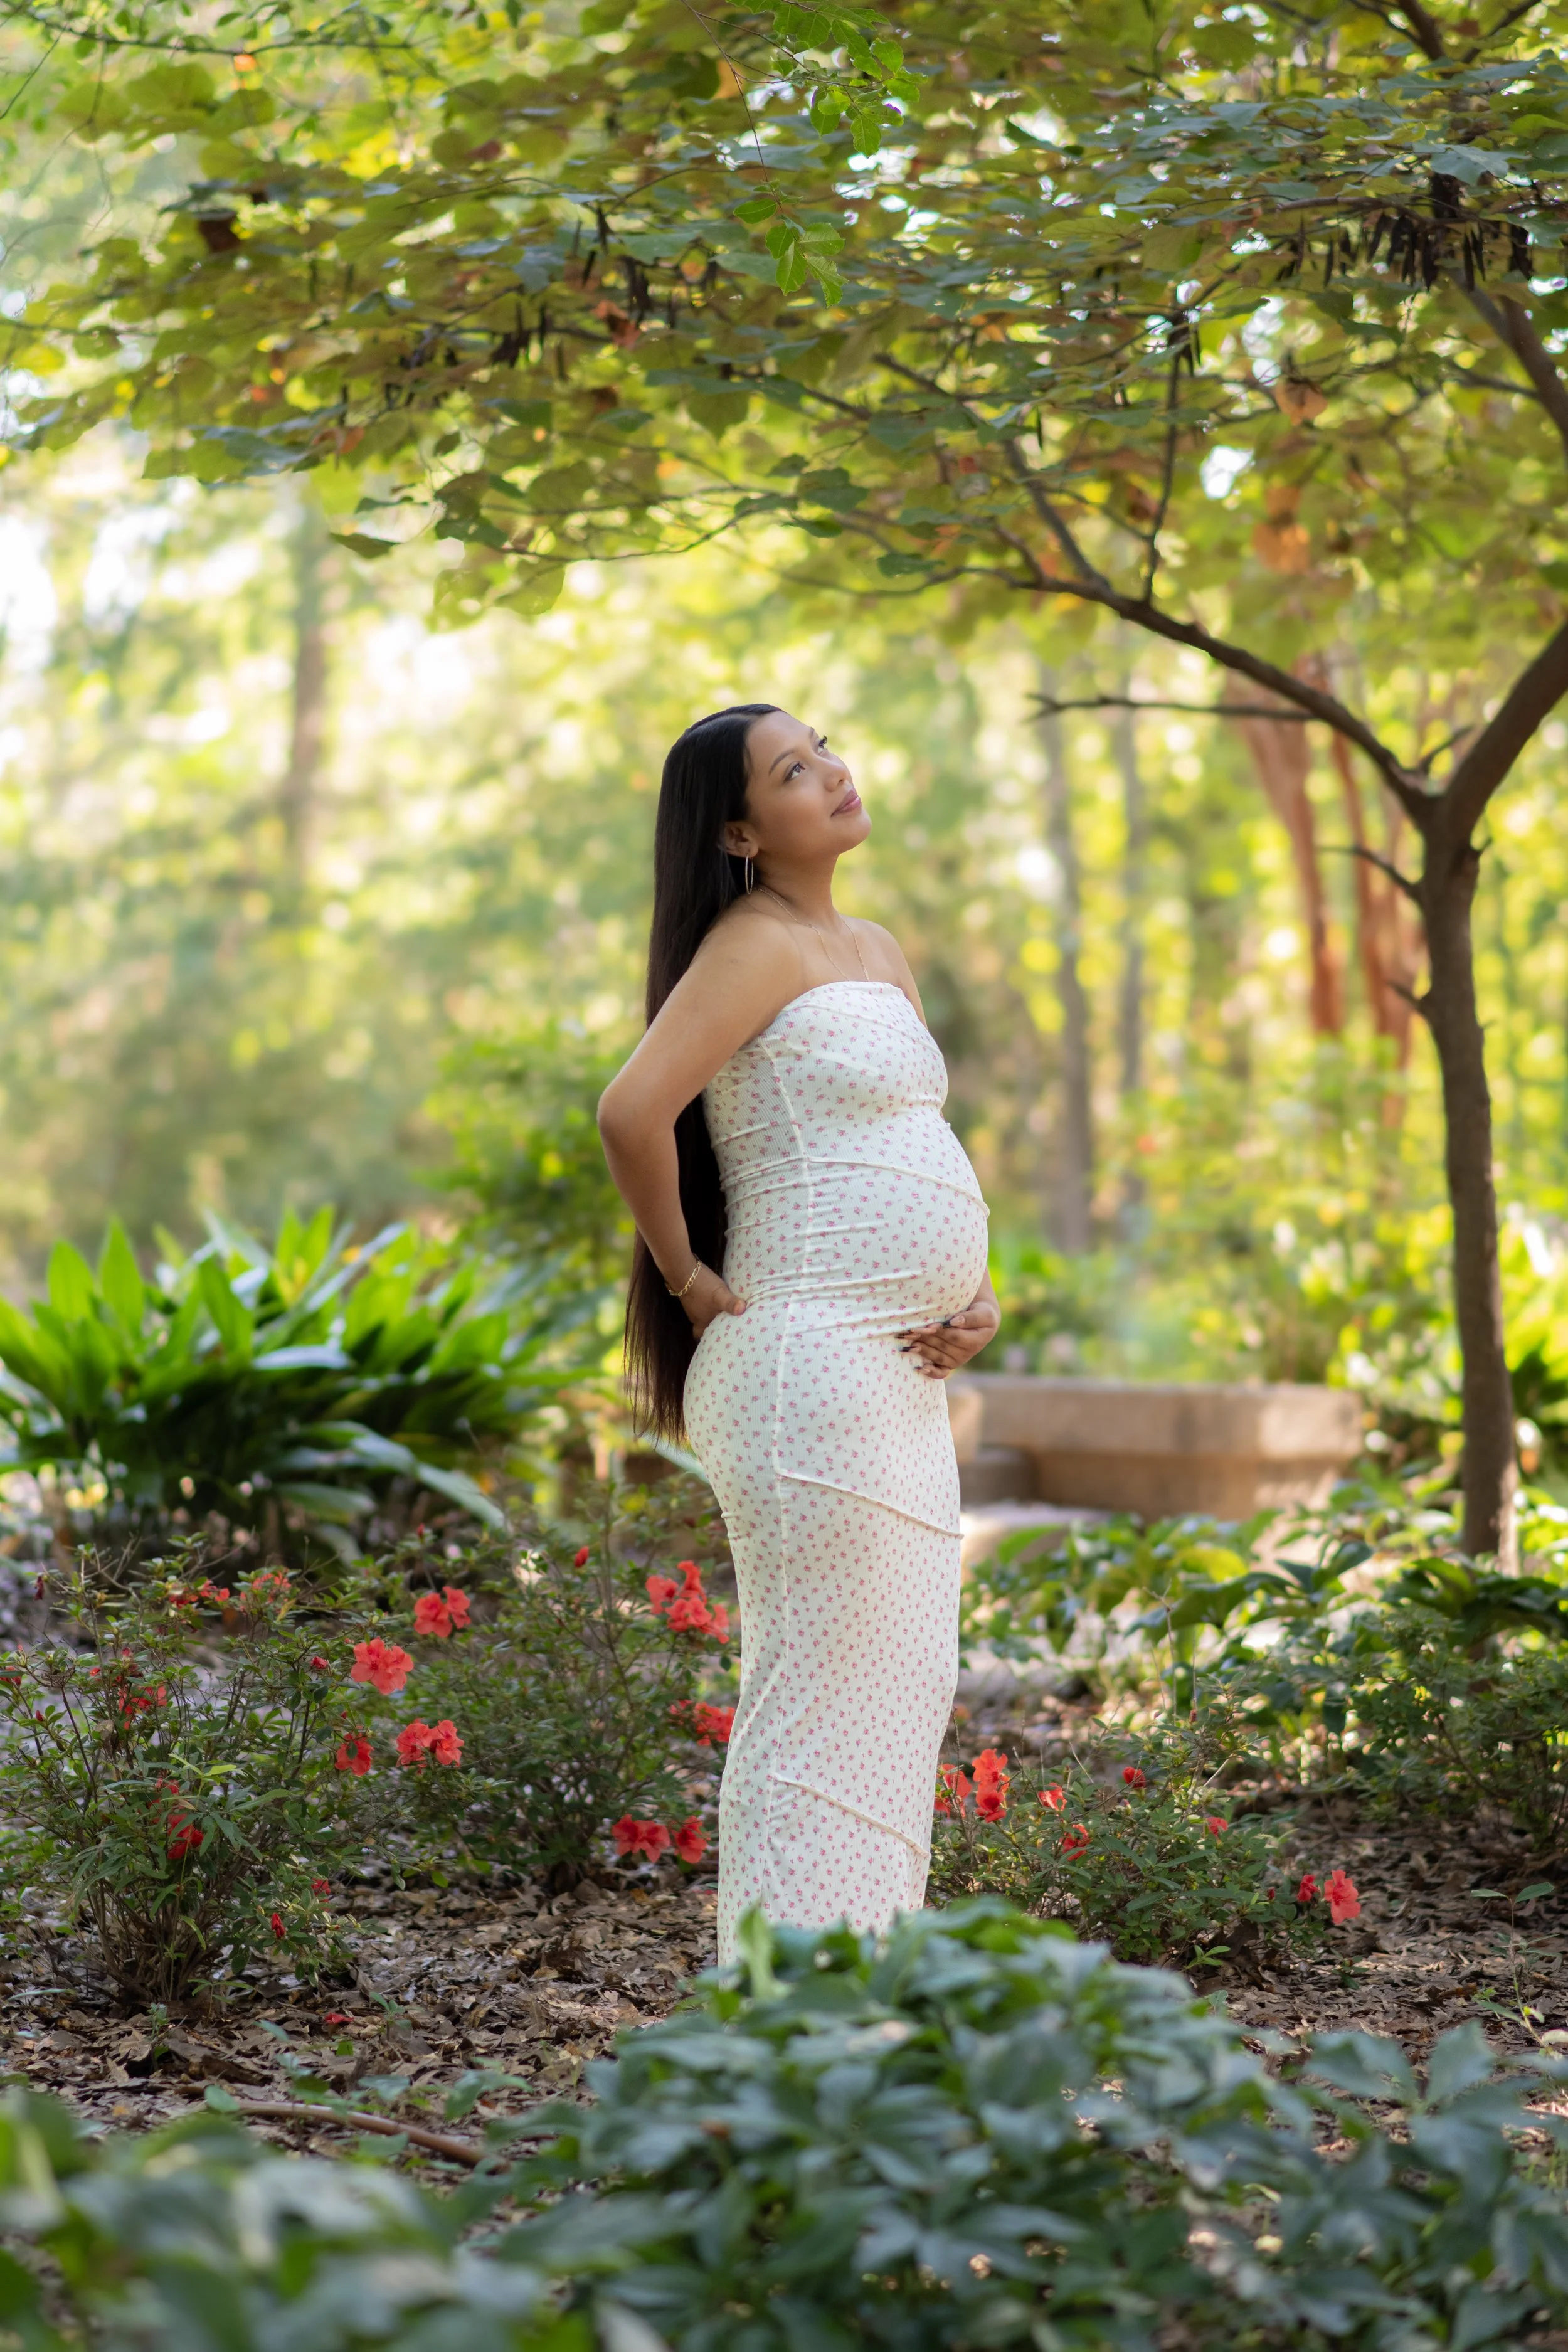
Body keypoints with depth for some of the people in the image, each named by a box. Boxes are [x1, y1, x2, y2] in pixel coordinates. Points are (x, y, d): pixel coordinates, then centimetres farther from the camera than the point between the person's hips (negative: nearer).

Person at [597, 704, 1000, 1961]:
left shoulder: (879, 953, 18)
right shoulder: (757, 943, -10)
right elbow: (633, 1110, -24)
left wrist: (977, 1298, 10)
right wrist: (689, 1277, -12)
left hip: (902, 1380, 9)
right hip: (811, 1370, -9)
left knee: (905, 1689, 12)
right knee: (823, 1695, -7)